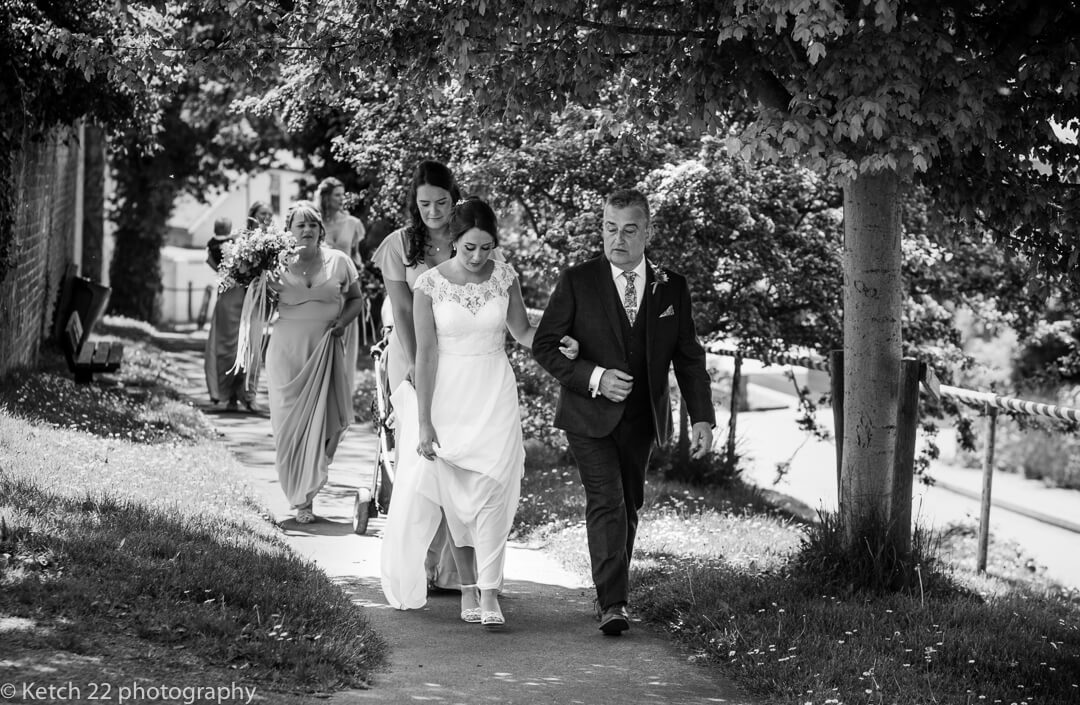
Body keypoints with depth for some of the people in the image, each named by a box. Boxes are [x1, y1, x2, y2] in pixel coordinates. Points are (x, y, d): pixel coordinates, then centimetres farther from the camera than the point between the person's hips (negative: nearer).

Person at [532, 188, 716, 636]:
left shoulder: (672, 288, 3)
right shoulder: (577, 282, -6)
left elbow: (689, 358, 6)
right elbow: (544, 346, -5)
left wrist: (702, 417, -4)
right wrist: (593, 377, -18)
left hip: (641, 419, 4)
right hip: (589, 415, -4)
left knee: (629, 506, 11)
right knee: (606, 502, -16)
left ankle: (614, 591, 27)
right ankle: (612, 604, -17)